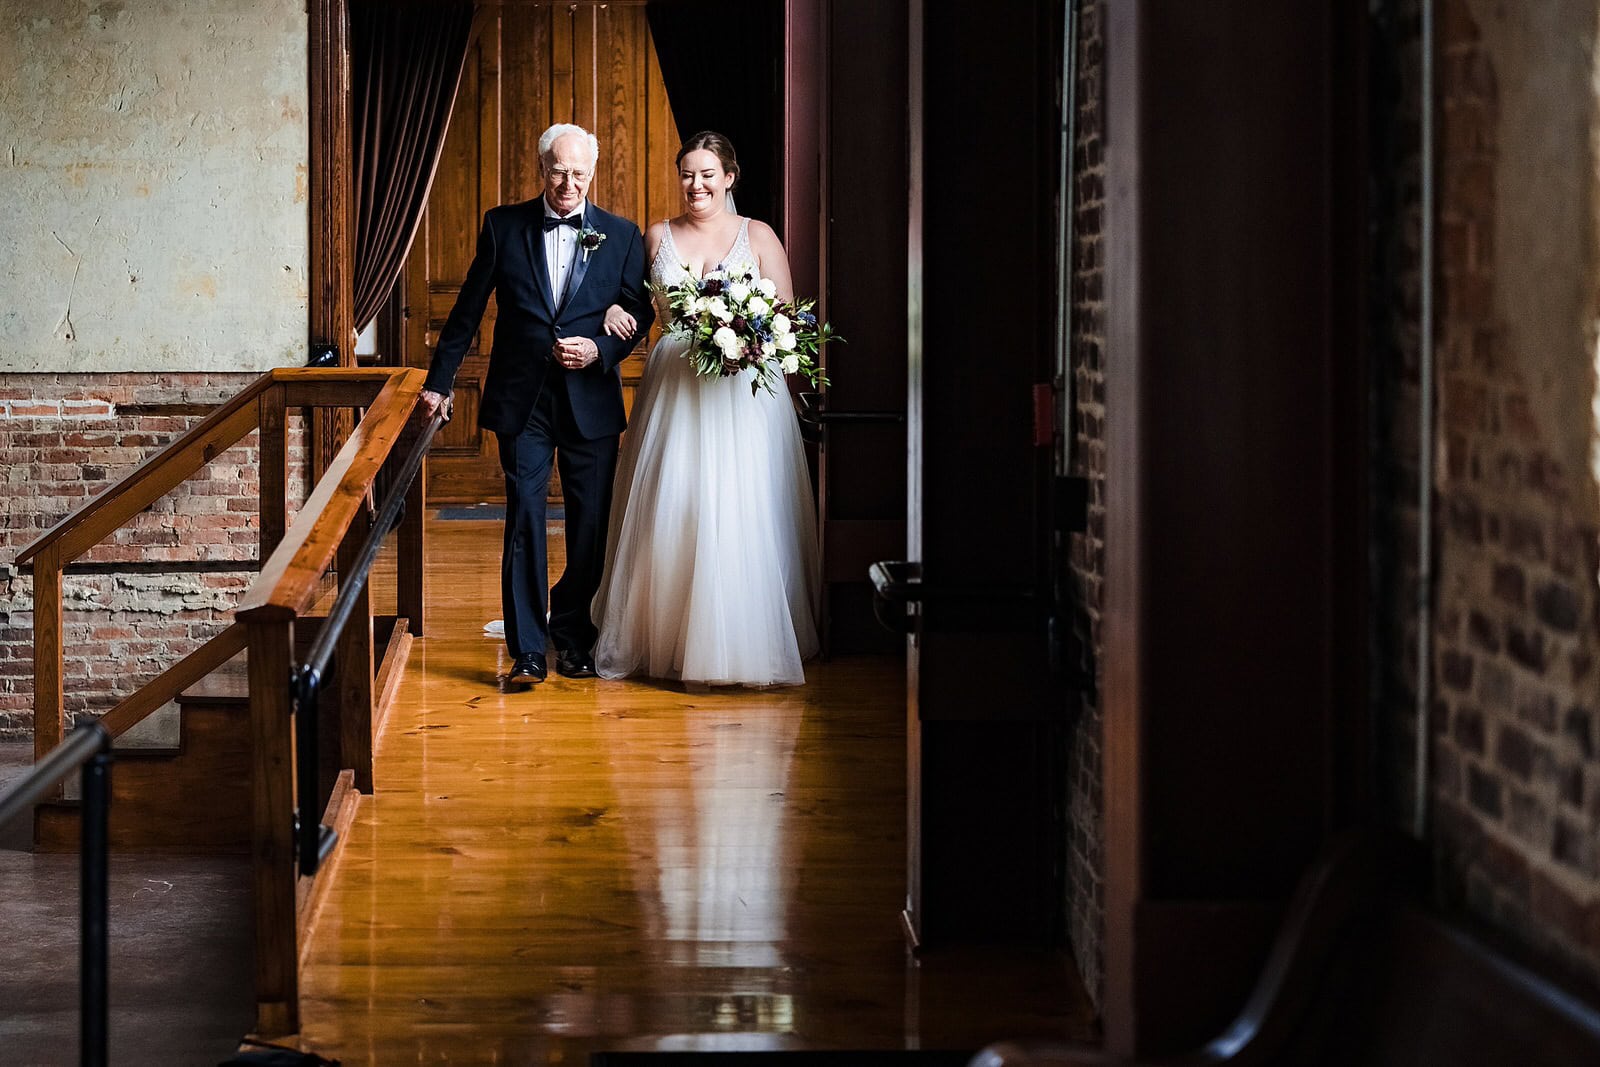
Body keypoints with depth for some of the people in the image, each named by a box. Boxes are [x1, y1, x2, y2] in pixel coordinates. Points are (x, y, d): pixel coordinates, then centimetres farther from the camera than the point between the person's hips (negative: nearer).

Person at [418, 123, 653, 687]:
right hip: (522, 400, -1)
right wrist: (439, 380, 10)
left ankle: (572, 635, 23)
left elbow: (640, 313, 6)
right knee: (524, 519, -7)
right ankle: (527, 650, -4)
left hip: (591, 399, 1)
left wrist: (599, 350, -13)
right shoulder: (503, 226, 3)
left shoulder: (621, 236, 4)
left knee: (592, 525, 5)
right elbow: (469, 307, 9)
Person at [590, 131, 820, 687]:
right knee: (666, 514, 0)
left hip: (743, 392, -2)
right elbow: (638, 306, 20)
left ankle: (742, 645, 1)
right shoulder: (657, 237, 11)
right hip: (673, 391, 2)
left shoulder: (758, 237, 4)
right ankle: (664, 639, 11)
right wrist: (613, 312, -2)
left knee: (739, 515, -8)